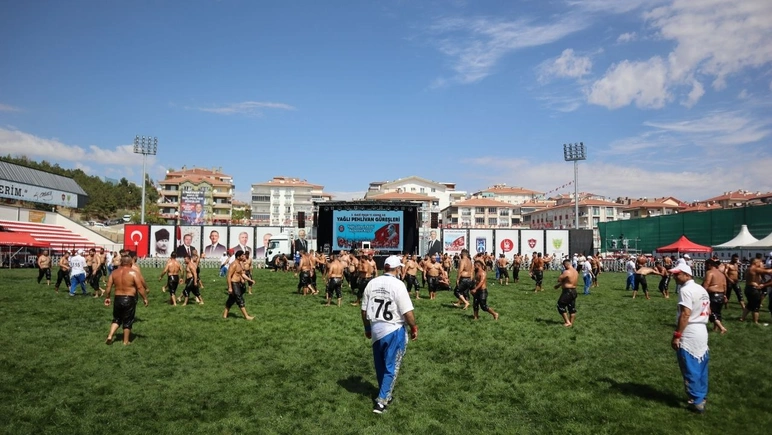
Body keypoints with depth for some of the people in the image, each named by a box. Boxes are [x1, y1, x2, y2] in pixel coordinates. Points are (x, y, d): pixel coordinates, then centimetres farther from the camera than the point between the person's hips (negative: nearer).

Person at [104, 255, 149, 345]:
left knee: (116, 319, 21)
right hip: (129, 299, -4)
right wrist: (145, 298, -4)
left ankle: (110, 336, 9)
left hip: (118, 298, 4)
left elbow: (108, 287, 5)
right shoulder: (133, 273, -11)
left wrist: (107, 298, 17)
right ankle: (125, 341, 14)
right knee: (127, 321, 7)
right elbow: (140, 287, -12)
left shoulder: (114, 273, 3)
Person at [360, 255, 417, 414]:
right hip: (394, 330, -5)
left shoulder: (371, 283, 1)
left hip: (375, 329, 5)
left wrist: (367, 328, 20)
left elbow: (364, 310, 7)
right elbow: (407, 312, -17)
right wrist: (414, 328, -2)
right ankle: (381, 401, 6)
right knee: (391, 367, 6)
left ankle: (385, 393, 36)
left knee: (380, 366, 19)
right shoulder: (398, 284, -15)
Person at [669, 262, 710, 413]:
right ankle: (702, 396, 29)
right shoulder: (702, 289, 11)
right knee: (700, 367, 19)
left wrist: (676, 335, -21)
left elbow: (685, 314, -24)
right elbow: (708, 312, 18)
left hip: (689, 334, -9)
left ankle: (697, 401, 8)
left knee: (690, 369, 1)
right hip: (702, 332, 9)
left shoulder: (686, 290, -18)